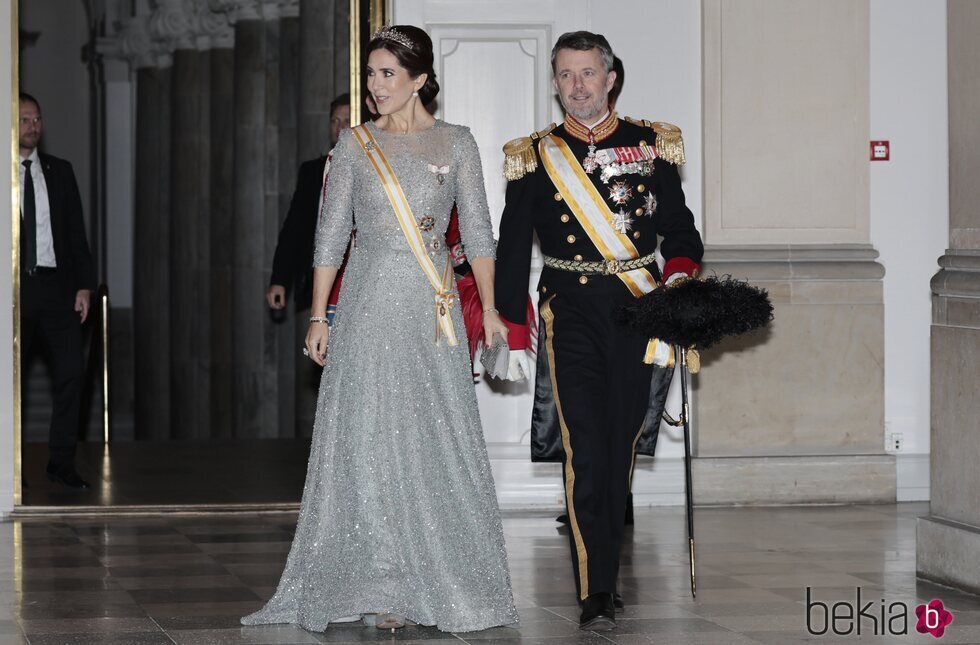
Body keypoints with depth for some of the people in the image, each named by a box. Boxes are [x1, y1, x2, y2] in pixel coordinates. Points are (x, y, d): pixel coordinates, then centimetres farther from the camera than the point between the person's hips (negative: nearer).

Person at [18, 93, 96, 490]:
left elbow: (77, 232, 11)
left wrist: (84, 285, 3)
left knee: (71, 372, -4)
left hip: (57, 286, 3)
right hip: (14, 288, -3)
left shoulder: (59, 171, 12)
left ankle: (61, 463, 2)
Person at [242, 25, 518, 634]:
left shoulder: (456, 143, 5)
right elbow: (331, 233, 6)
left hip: (433, 309, 0)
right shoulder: (356, 144, 6)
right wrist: (319, 316, 0)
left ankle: (445, 583, 9)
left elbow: (478, 230, 3)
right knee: (370, 439, -3)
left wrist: (490, 308, -6)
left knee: (438, 441, 0)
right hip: (369, 304, 1)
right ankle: (384, 588, 1)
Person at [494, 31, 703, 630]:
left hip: (637, 311, 2)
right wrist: (514, 335, 2)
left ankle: (603, 574, 19)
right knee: (584, 450, -12)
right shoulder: (535, 156, 6)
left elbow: (681, 231, 12)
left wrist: (678, 274, -9)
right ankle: (596, 596, -12)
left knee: (620, 447, 5)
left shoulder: (652, 145, 8)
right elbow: (513, 253, 7)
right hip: (571, 313, -2)